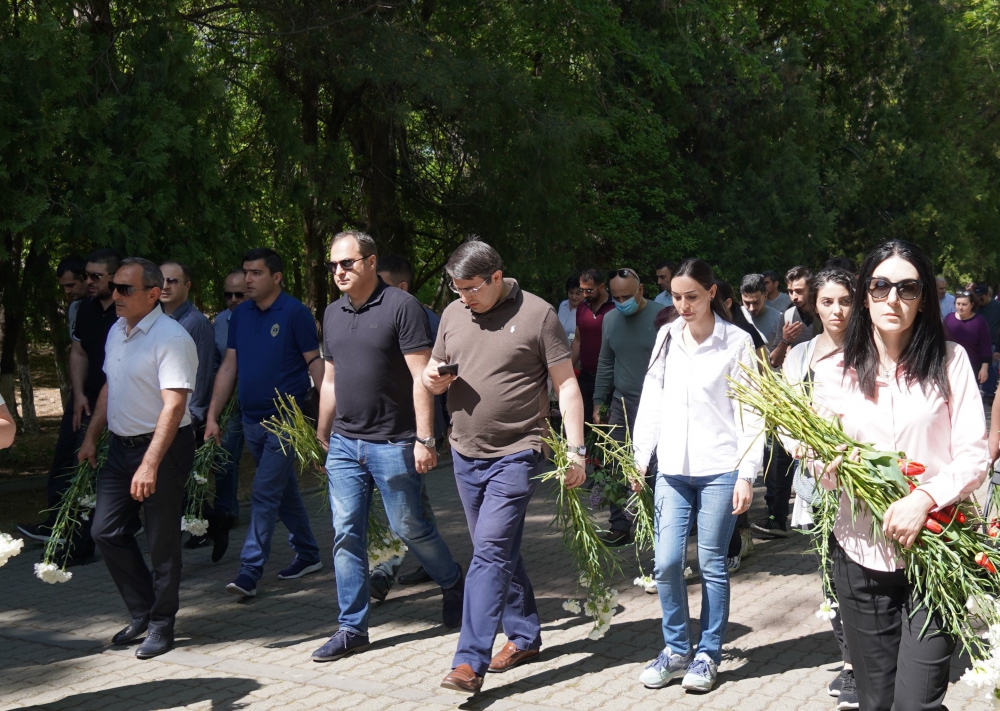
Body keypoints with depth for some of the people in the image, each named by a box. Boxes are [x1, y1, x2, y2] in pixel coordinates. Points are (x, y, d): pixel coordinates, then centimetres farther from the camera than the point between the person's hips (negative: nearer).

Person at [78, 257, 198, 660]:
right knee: (106, 532, 8)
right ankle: (143, 612, 25)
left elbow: (174, 406, -25)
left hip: (163, 447, -8)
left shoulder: (171, 338, -18)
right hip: (120, 446, 8)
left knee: (162, 541, 2)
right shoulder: (117, 331, 8)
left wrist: (150, 465, -29)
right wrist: (91, 438, 18)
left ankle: (161, 626, 17)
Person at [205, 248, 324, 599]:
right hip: (251, 419, 7)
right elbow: (228, 366, 10)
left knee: (265, 494, -8)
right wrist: (212, 417, 7)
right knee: (285, 492, 17)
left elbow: (315, 362, -10)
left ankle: (250, 570, -5)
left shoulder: (295, 313, -10)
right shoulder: (240, 314, 8)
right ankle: (307, 554, 30)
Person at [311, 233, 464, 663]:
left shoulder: (401, 307, -10)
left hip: (392, 443, -6)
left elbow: (421, 377, -13)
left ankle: (453, 584, 31)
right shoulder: (333, 314, 11)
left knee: (408, 526, 4)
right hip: (344, 443, 6)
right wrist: (322, 437, 19)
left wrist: (425, 439, -17)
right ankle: (352, 628, 14)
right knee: (346, 534, 5)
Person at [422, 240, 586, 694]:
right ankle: (524, 637, 31)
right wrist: (434, 380, -7)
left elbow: (566, 384, -6)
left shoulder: (537, 315, -8)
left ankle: (470, 662, -12)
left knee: (490, 554, -12)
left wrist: (575, 449, -11)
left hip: (515, 455, -6)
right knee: (500, 553, 15)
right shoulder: (453, 314, 7)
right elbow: (435, 372, 18)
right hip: (465, 454, 6)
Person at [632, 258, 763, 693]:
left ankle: (708, 655, 17)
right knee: (666, 563, 1)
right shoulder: (666, 337, 7)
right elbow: (652, 400, 12)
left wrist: (746, 474, -9)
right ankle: (676, 650, 17)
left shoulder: (736, 342, -4)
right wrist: (640, 457, 8)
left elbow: (750, 413, -5)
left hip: (719, 469, -3)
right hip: (672, 468, 4)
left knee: (712, 564, 3)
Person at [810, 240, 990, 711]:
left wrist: (925, 498, -19)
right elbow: (819, 462, 13)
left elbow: (975, 455, -3)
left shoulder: (950, 361, 0)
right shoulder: (834, 372, 5)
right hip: (861, 553, 2)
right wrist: (830, 467, -10)